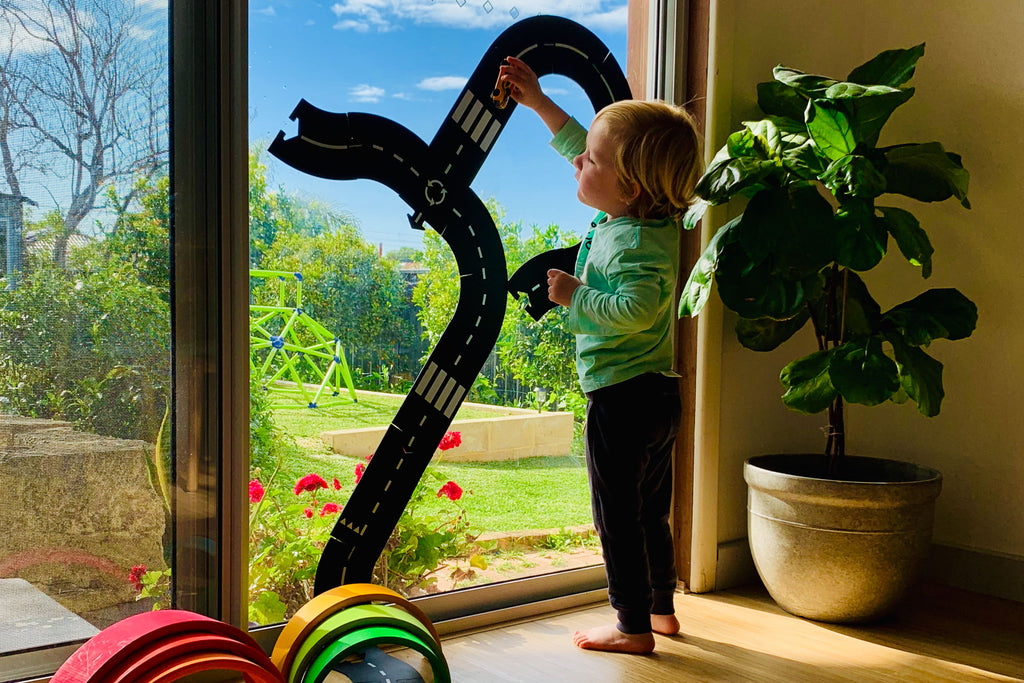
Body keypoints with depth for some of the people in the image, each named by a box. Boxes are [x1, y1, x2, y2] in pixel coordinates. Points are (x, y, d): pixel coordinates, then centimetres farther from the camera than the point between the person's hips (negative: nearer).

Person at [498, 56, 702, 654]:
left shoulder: (633, 242, -21)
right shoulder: (647, 216, 7)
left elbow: (635, 310, -35)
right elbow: (581, 144, 19)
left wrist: (575, 295, -21)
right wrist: (538, 101, 23)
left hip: (622, 398, -10)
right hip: (660, 395, 10)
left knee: (618, 518, 3)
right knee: (652, 514, 21)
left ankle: (633, 628, 14)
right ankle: (662, 610, 34)